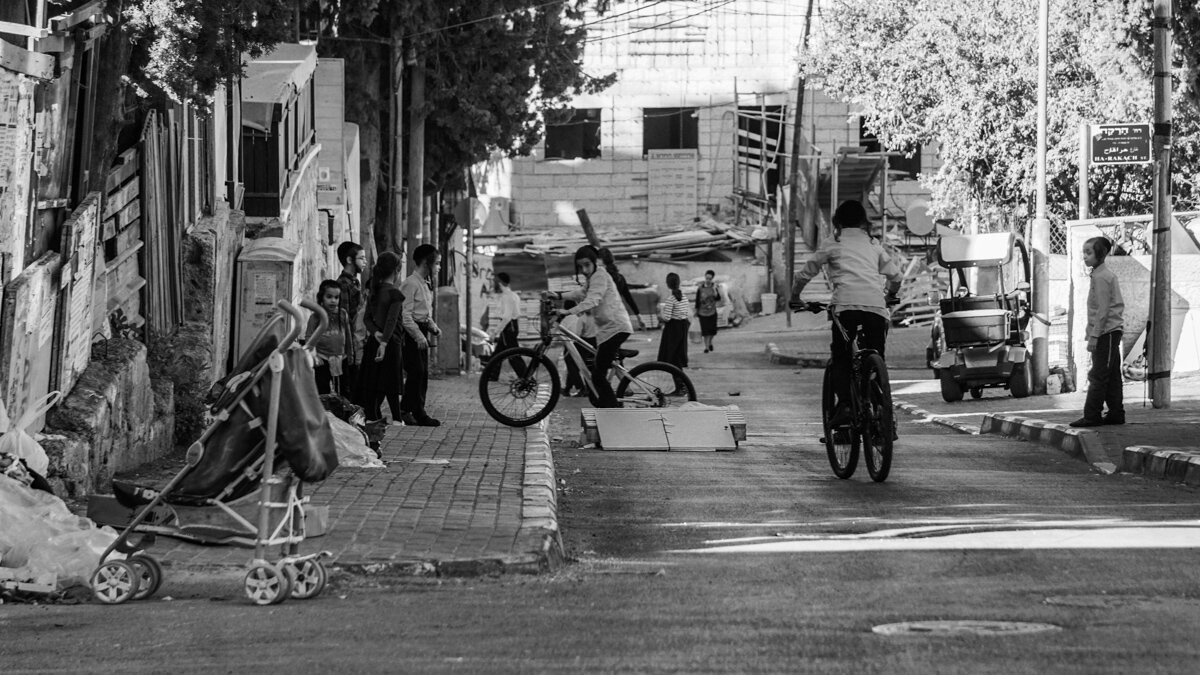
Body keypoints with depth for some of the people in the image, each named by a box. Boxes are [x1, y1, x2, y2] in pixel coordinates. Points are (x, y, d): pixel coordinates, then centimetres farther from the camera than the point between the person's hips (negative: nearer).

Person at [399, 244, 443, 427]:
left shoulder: (426, 285, 15)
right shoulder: (410, 284, -15)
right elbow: (405, 314, -20)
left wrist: (433, 327, 10)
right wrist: (418, 335, -25)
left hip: (421, 332, 10)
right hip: (410, 334, -10)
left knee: (423, 373, 7)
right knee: (416, 372, -10)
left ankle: (406, 411, 11)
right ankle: (417, 413, -8)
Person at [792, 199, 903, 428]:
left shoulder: (832, 244, 17)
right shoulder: (873, 244, 26)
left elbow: (805, 274, 19)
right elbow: (896, 275, 25)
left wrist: (795, 296, 36)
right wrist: (891, 296, 45)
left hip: (847, 303, -2)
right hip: (876, 304, 3)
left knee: (840, 358, 6)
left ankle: (844, 405, -14)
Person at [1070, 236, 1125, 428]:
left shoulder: (1101, 277, -14)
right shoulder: (1107, 274, 16)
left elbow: (1103, 310, -18)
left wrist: (1094, 336, -18)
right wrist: (1094, 333, 20)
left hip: (1106, 332, -10)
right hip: (1112, 331, 10)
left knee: (1098, 376, -8)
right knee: (1111, 375, 12)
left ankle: (1092, 416, -7)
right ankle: (1116, 414, 15)